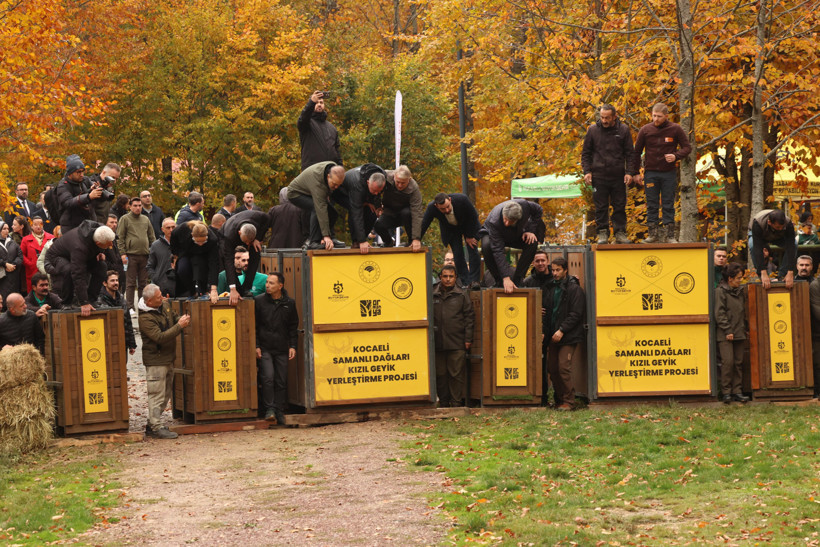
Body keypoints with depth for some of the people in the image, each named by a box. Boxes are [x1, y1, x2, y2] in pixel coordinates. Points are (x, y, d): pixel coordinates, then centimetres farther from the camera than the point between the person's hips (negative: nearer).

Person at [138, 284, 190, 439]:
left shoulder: (164, 304, 4)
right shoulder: (145, 318, -21)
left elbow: (174, 317, 21)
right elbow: (160, 337, -27)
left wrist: (182, 320, -1)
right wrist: (180, 326, -25)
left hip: (168, 359, 9)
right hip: (155, 360, -9)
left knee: (166, 393, 15)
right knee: (157, 394, -6)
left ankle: (152, 424, 23)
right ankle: (156, 428, 0)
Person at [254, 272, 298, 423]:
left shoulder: (289, 303, 6)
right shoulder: (259, 301, 0)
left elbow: (293, 326, 13)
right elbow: (254, 325, 3)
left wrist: (292, 346, 4)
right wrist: (256, 346, -4)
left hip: (282, 349, 2)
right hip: (264, 348, -2)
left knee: (281, 381, 3)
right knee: (268, 377, -15)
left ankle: (279, 411, 11)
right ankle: (269, 409, -7)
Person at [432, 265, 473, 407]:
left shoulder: (462, 296, 4)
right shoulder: (433, 296, 8)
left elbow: (469, 317, 3)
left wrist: (468, 339, -2)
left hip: (457, 343, -2)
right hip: (438, 343, 2)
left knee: (456, 374, -2)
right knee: (440, 374, 7)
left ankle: (456, 402, 5)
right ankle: (443, 402, 16)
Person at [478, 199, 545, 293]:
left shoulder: (525, 205, -34)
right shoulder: (494, 221, -43)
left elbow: (539, 211, -8)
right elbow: (498, 251, -44)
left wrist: (530, 230, -21)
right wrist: (506, 278, -48)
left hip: (516, 236, 3)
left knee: (532, 243, -27)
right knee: (486, 246, -38)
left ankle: (517, 280, -15)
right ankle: (499, 282, -21)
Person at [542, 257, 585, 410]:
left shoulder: (574, 289, -5)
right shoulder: (549, 288, 13)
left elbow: (576, 314, -10)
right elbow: (545, 311, 17)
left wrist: (562, 330, -16)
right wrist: (545, 332, 5)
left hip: (568, 337, -6)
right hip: (553, 336, 6)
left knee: (564, 367, -12)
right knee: (552, 368, 6)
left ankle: (568, 400, -4)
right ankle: (559, 399, 17)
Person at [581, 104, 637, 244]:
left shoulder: (623, 130, 4)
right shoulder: (593, 130, 4)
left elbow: (630, 153, 8)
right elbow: (585, 153, 10)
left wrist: (629, 172, -1)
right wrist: (587, 171, -1)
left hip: (618, 176, 0)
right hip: (599, 176, 0)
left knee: (619, 206, 3)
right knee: (601, 207, 1)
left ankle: (620, 233, 9)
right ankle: (602, 232, 8)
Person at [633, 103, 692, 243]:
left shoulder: (675, 130, -3)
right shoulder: (645, 130, 0)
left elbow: (687, 147, 3)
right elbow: (637, 152, 7)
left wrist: (676, 156, -17)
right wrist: (636, 172, 3)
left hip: (669, 173, -1)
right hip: (650, 173, 1)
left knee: (668, 205, 3)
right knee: (651, 205, 3)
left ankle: (670, 235, 6)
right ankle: (652, 234, 8)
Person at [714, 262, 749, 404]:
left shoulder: (740, 291, 16)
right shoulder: (720, 291, -5)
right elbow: (719, 314, -10)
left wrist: (746, 328, 16)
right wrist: (728, 331, -14)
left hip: (739, 333, 7)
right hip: (725, 334, -7)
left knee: (738, 362, 5)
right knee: (728, 362, -12)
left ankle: (737, 391, 9)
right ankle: (726, 392, -5)